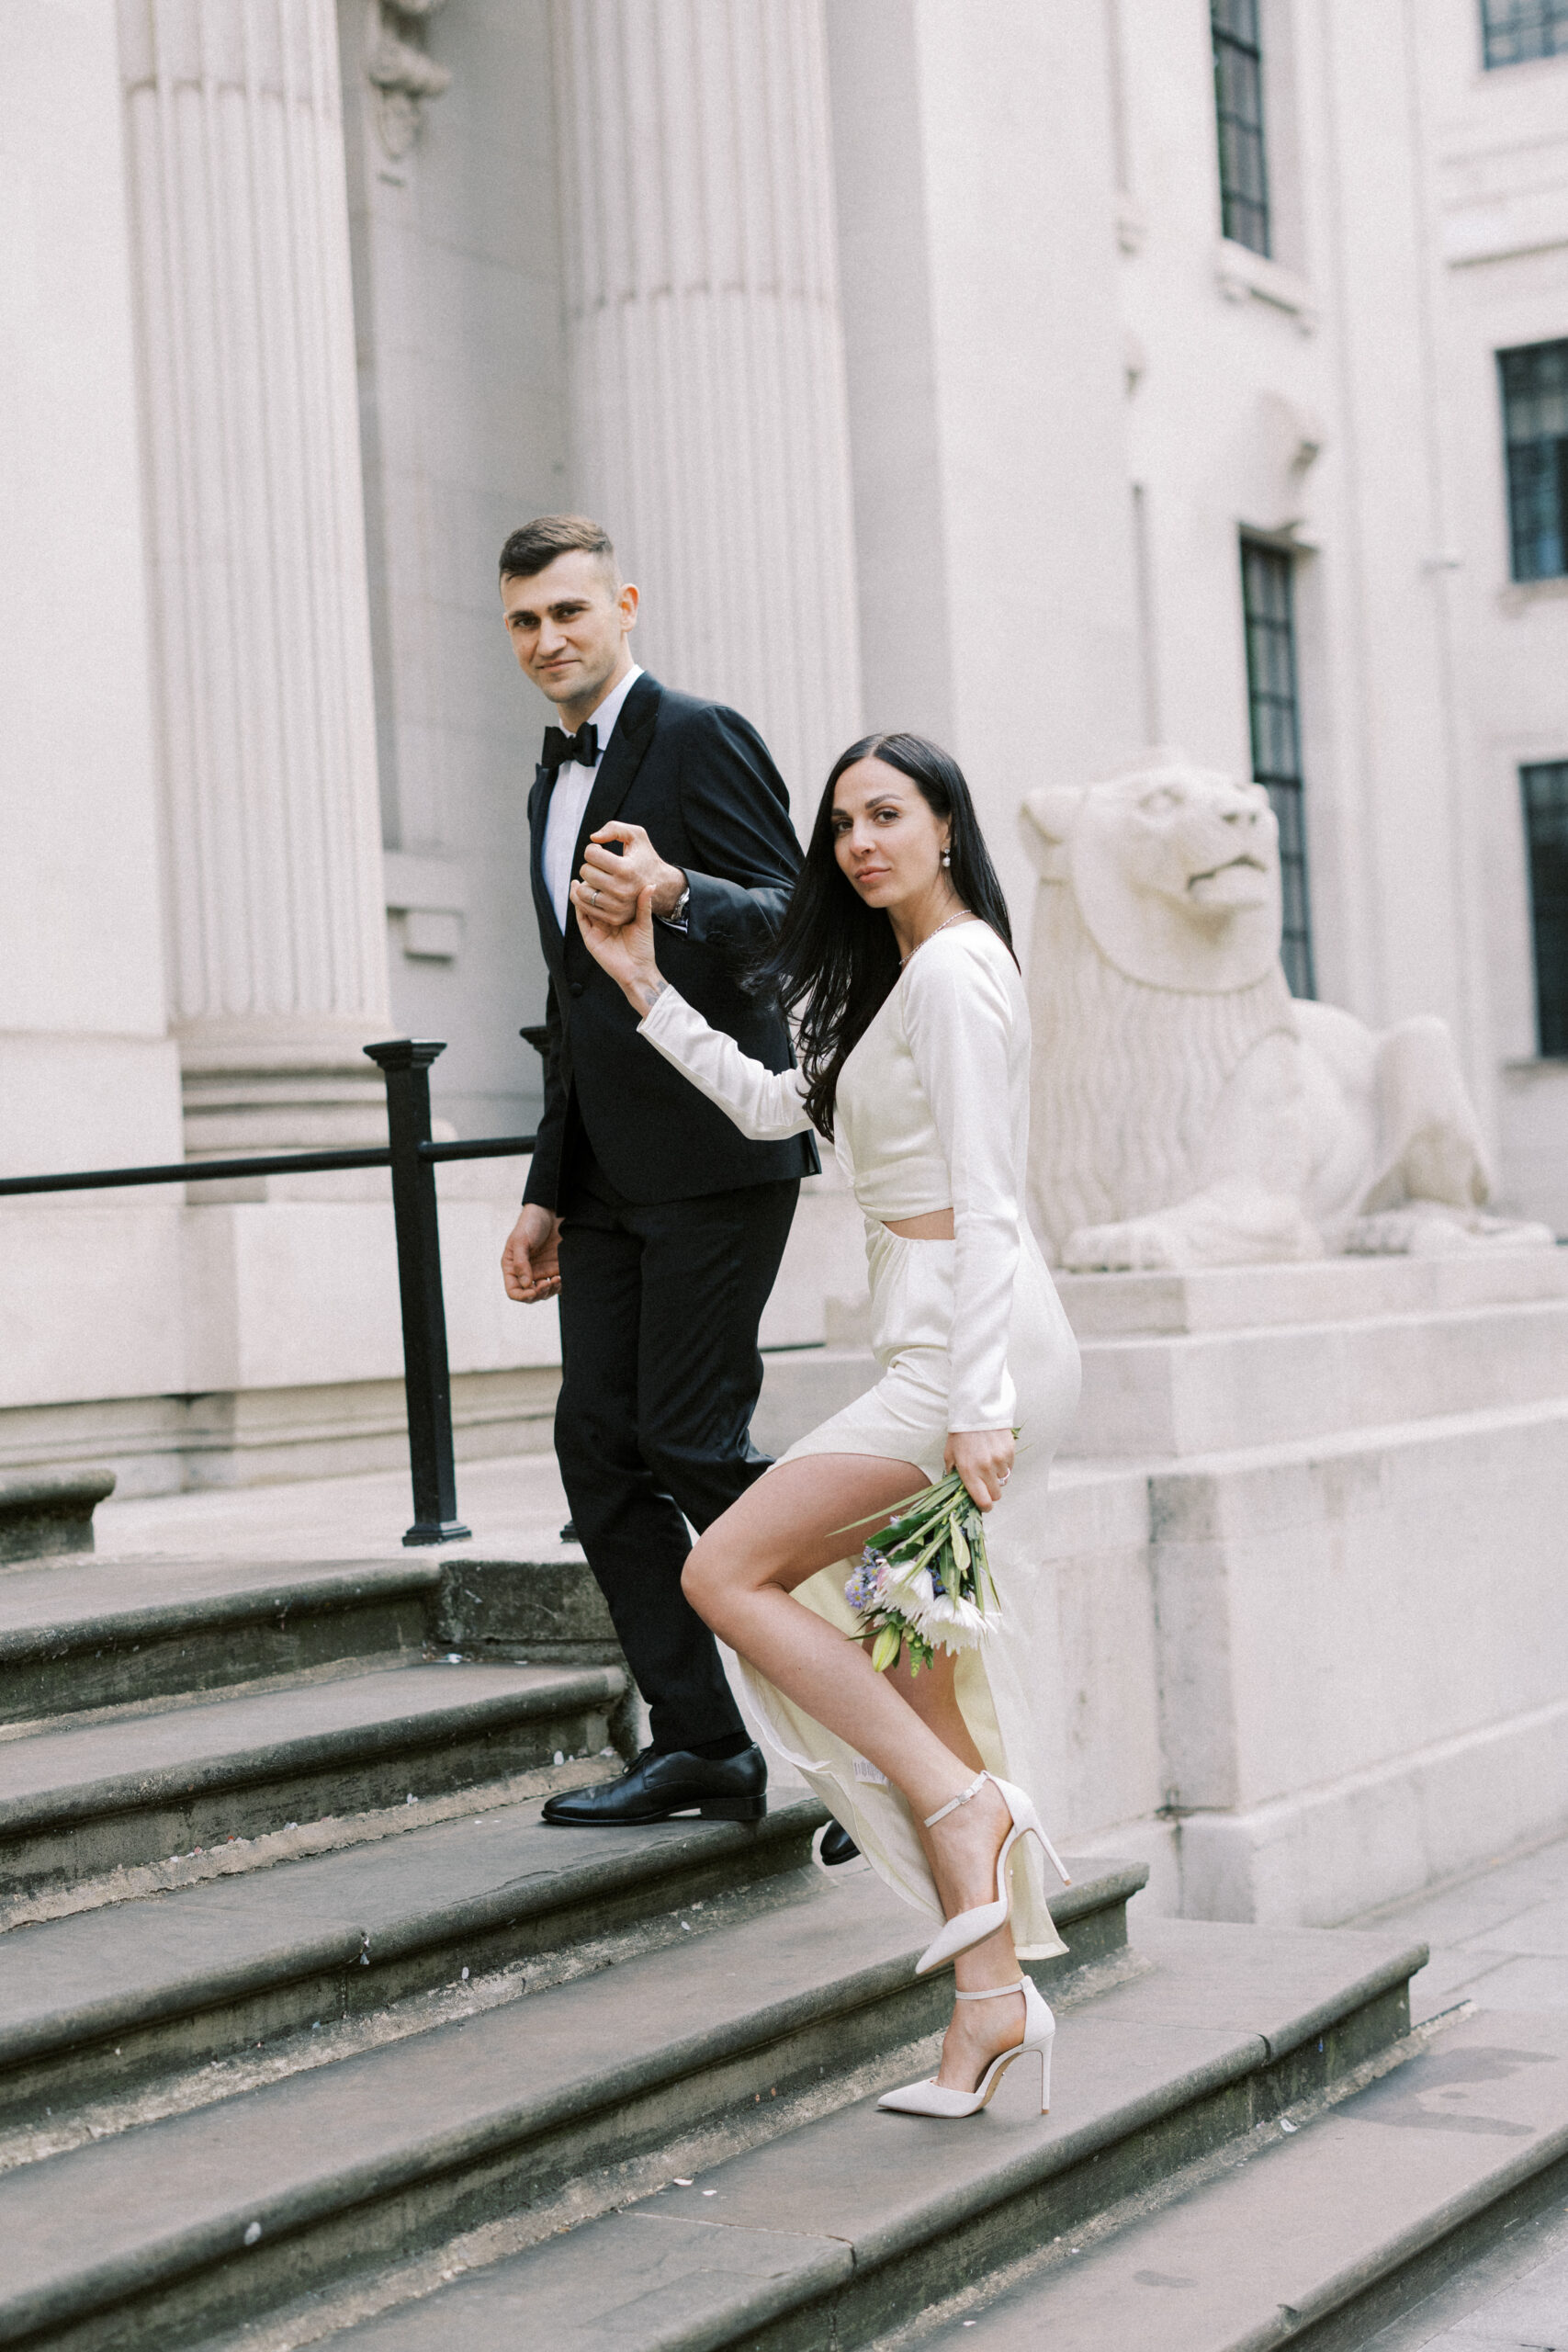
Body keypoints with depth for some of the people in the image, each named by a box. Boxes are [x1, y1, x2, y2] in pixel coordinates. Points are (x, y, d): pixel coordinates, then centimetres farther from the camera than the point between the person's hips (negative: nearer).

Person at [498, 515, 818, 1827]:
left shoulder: (701, 740, -6)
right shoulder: (555, 787, 21)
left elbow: (792, 920, -16)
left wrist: (674, 895, -36)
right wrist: (548, 1194, 22)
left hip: (714, 1154, -9)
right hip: (611, 1178, 9)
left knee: (689, 1441, -11)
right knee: (598, 1442, 3)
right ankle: (699, 1743, 8)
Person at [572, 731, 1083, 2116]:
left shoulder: (951, 975, -9)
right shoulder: (897, 979, 21)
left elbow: (985, 1201, -17)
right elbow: (774, 1110, 27)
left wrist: (977, 1399, -23)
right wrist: (646, 987, 26)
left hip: (966, 1349, -10)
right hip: (953, 1360, 10)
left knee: (727, 1573, -9)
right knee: (921, 1672, 6)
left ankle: (961, 1802, -10)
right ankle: (994, 2000, 8)